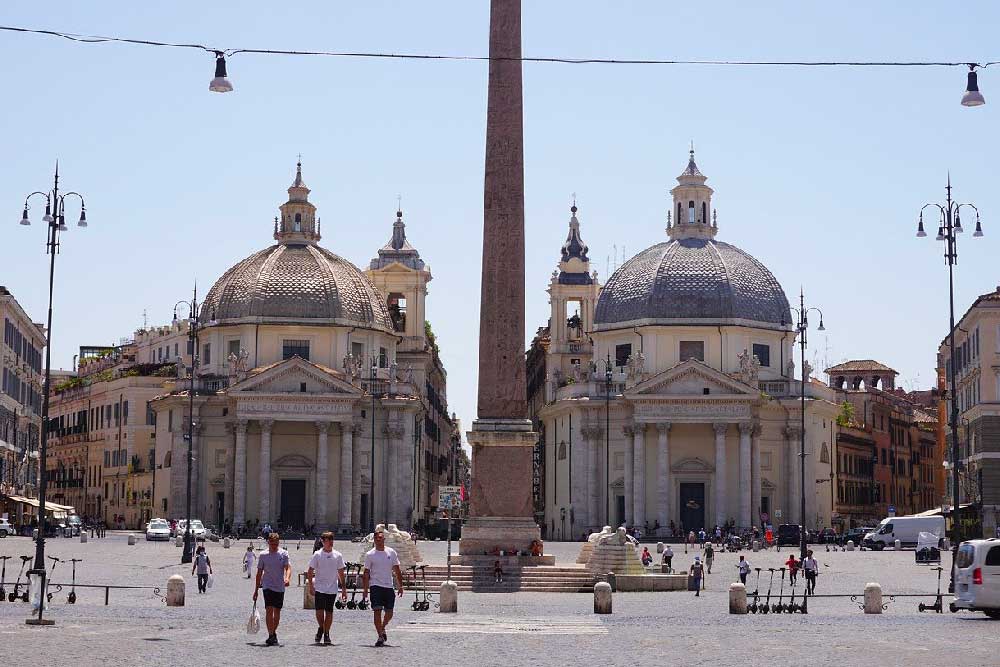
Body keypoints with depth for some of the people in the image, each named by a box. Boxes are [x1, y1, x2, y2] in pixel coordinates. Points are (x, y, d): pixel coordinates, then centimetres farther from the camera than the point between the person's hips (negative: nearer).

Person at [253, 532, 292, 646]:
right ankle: (271, 635, -17)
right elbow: (259, 573, 8)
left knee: (277, 612, 8)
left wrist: (287, 578, -30)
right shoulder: (263, 555, 3)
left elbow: (288, 567, -8)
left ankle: (273, 633, 24)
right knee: (269, 610, -15)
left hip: (280, 587, 1)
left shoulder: (283, 554, 2)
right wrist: (256, 590, 9)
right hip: (268, 586, -1)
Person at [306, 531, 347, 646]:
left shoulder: (338, 555, 5)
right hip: (319, 588, -2)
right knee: (319, 611, -9)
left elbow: (341, 574, 11)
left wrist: (344, 589, 8)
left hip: (333, 589, 2)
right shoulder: (317, 555, -1)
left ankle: (326, 634, 12)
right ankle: (321, 629, 16)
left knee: (329, 612, 3)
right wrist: (311, 586, -8)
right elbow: (310, 572, 1)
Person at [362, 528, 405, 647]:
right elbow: (366, 574, 2)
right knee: (377, 611, -10)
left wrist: (400, 586, 5)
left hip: (389, 586, 3)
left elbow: (397, 570, 10)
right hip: (376, 586, -3)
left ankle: (382, 628, 33)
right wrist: (365, 589, -4)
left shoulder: (391, 552, 6)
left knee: (389, 613, 5)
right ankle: (380, 637, -5)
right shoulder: (370, 555, 0)